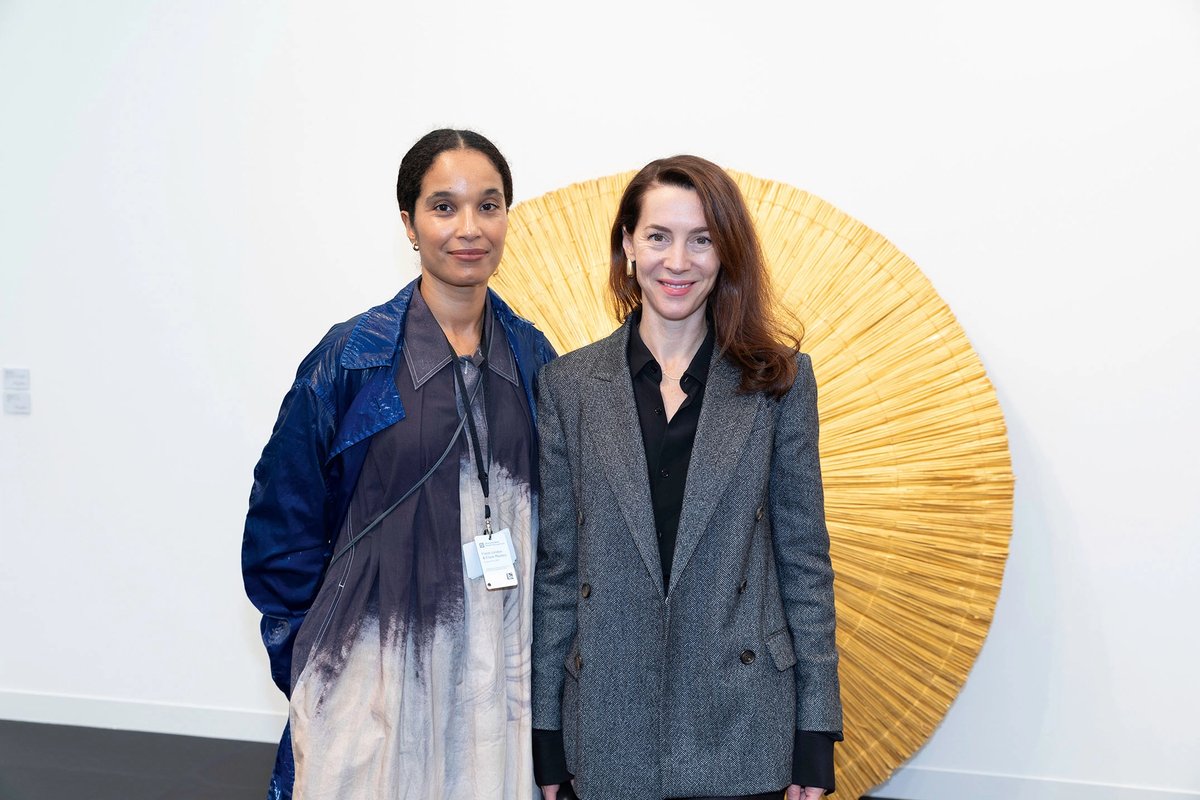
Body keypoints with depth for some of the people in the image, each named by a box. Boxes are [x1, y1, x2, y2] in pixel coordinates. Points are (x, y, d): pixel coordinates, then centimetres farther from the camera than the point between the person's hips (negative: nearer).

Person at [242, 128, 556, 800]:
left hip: (504, 670, 3)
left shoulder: (535, 359, 4)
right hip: (381, 668, -3)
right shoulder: (351, 359, -7)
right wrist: (313, 664, 0)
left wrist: (544, 656, 9)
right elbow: (283, 530, -1)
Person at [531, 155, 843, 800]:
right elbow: (554, 566, 4)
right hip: (610, 731, 1)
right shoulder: (567, 385, 3)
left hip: (743, 726, 0)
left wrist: (816, 733, -1)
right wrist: (545, 732, 2)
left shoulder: (779, 380, 1)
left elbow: (805, 558, 2)